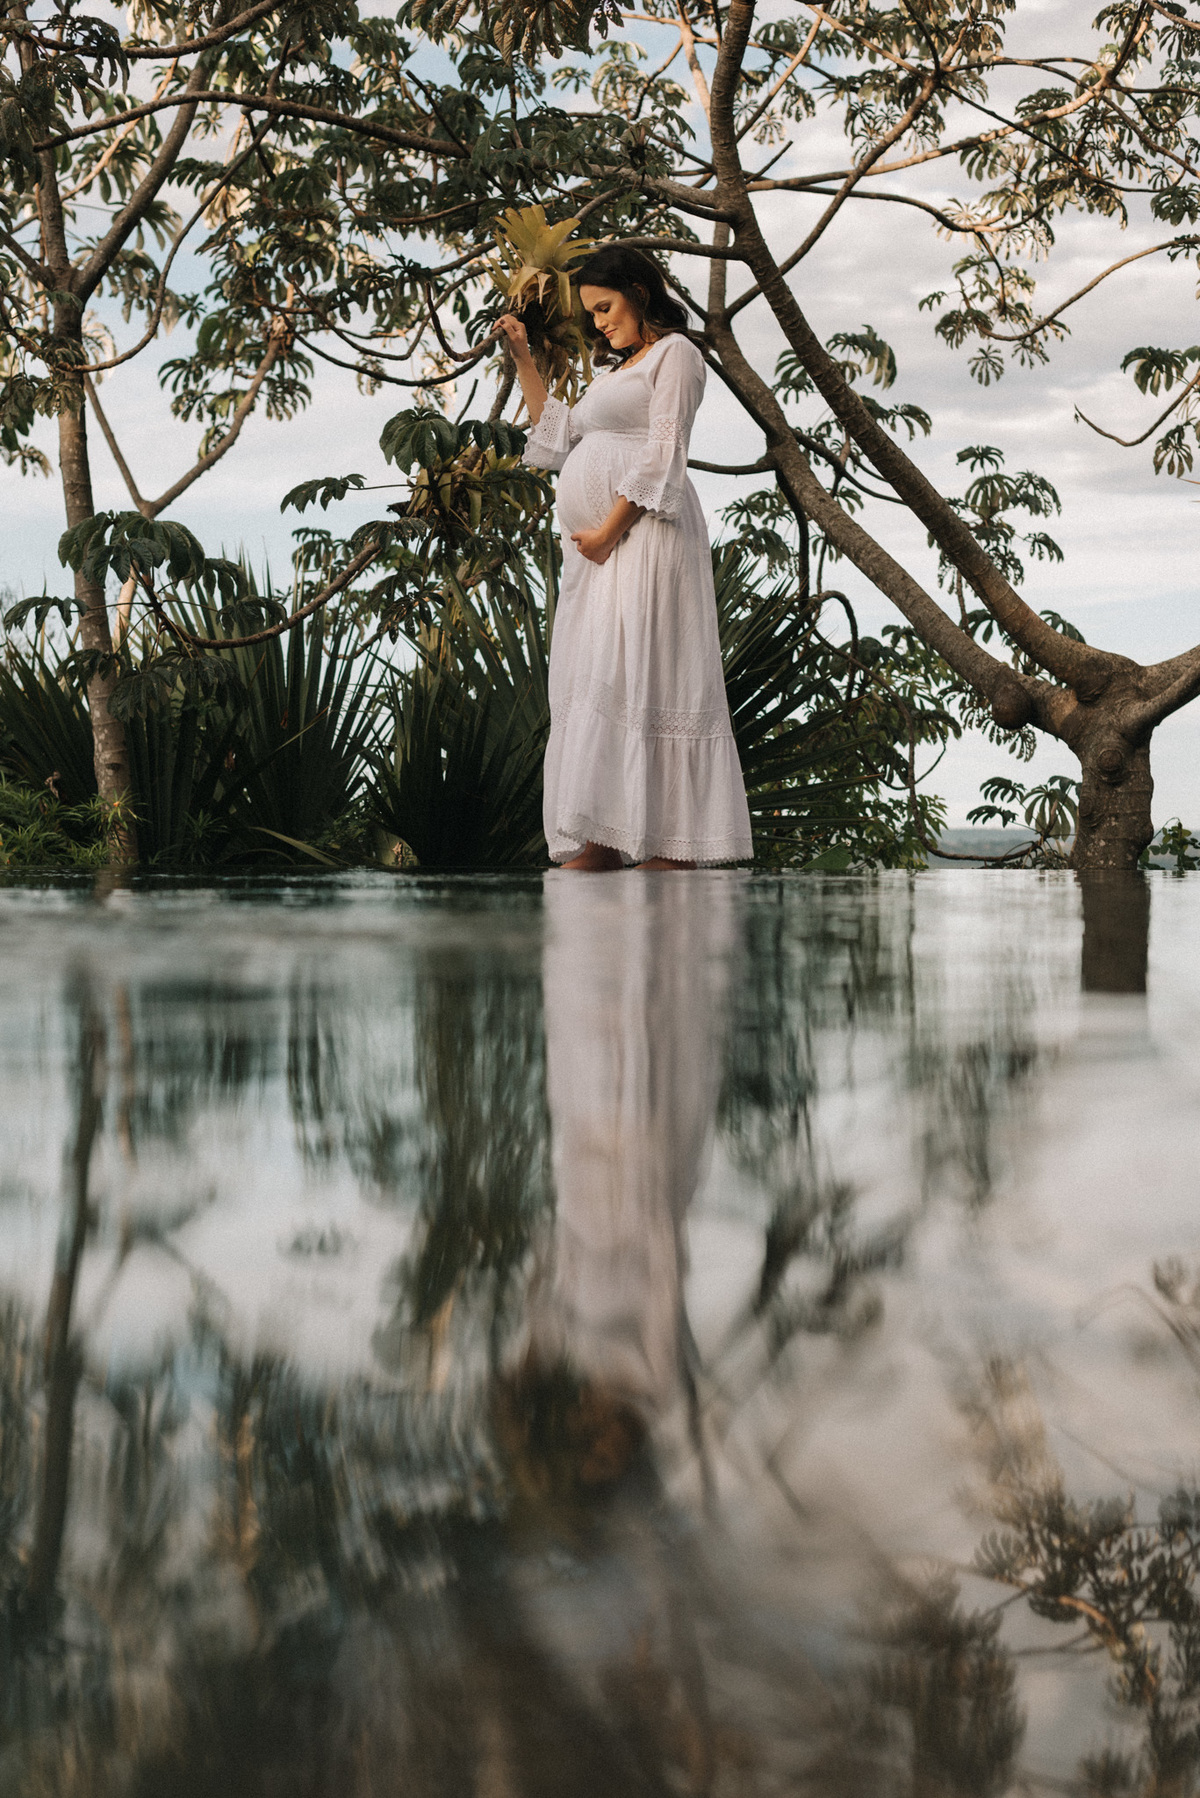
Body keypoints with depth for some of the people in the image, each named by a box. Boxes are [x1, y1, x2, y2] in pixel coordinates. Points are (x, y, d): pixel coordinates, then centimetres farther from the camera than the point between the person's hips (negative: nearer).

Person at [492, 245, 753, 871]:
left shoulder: (673, 352, 2)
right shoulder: (618, 368, 28)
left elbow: (662, 455, -9)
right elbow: (558, 430, 32)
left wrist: (609, 529, -15)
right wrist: (522, 358, 26)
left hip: (641, 534, -9)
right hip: (595, 546, 9)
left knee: (630, 676, -16)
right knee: (588, 682, 1)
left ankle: (666, 849, -18)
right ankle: (597, 847, -2)